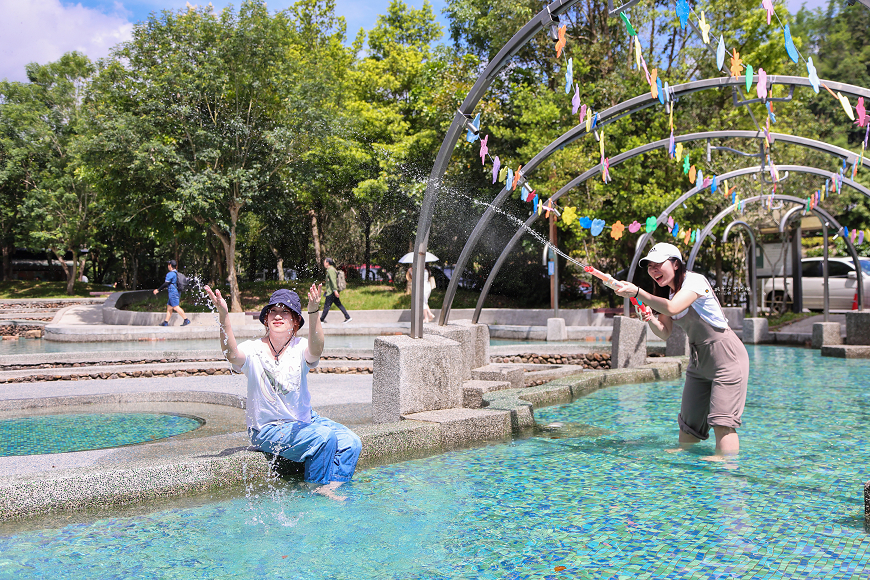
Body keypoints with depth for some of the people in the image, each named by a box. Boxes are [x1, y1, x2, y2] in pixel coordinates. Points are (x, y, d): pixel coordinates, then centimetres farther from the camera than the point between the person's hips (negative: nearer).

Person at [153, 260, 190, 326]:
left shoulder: (170, 274, -12)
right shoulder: (176, 273, 17)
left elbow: (165, 284, -15)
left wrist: (158, 290, -8)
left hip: (173, 293, -10)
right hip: (177, 292, 10)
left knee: (176, 307, -13)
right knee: (169, 307, 11)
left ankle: (186, 320, -17)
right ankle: (166, 322, 13)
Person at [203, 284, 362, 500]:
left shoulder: (300, 347, -7)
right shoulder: (254, 349, -11)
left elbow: (316, 350, -32)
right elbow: (231, 354, -34)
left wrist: (313, 313, -51)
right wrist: (223, 315, -50)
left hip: (305, 419, 4)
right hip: (268, 429, -4)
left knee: (351, 442, -13)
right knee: (325, 437, -26)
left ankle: (331, 486, -6)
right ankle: (317, 488, -6)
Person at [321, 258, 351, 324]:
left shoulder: (331, 270, -14)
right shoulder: (331, 269, 17)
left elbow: (333, 280, -22)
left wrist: (335, 290, -27)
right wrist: (327, 290, 28)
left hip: (331, 292, -10)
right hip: (330, 291, 10)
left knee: (326, 305, 0)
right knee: (338, 304, 10)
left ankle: (322, 319, 10)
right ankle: (348, 317, 9)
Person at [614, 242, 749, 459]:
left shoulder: (695, 281, -16)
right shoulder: (667, 291, 8)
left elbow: (672, 308, -36)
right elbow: (665, 333, 4)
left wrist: (637, 292, -37)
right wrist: (651, 319, -15)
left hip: (726, 354, -8)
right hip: (699, 359, 8)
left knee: (722, 420, -11)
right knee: (689, 419, 7)